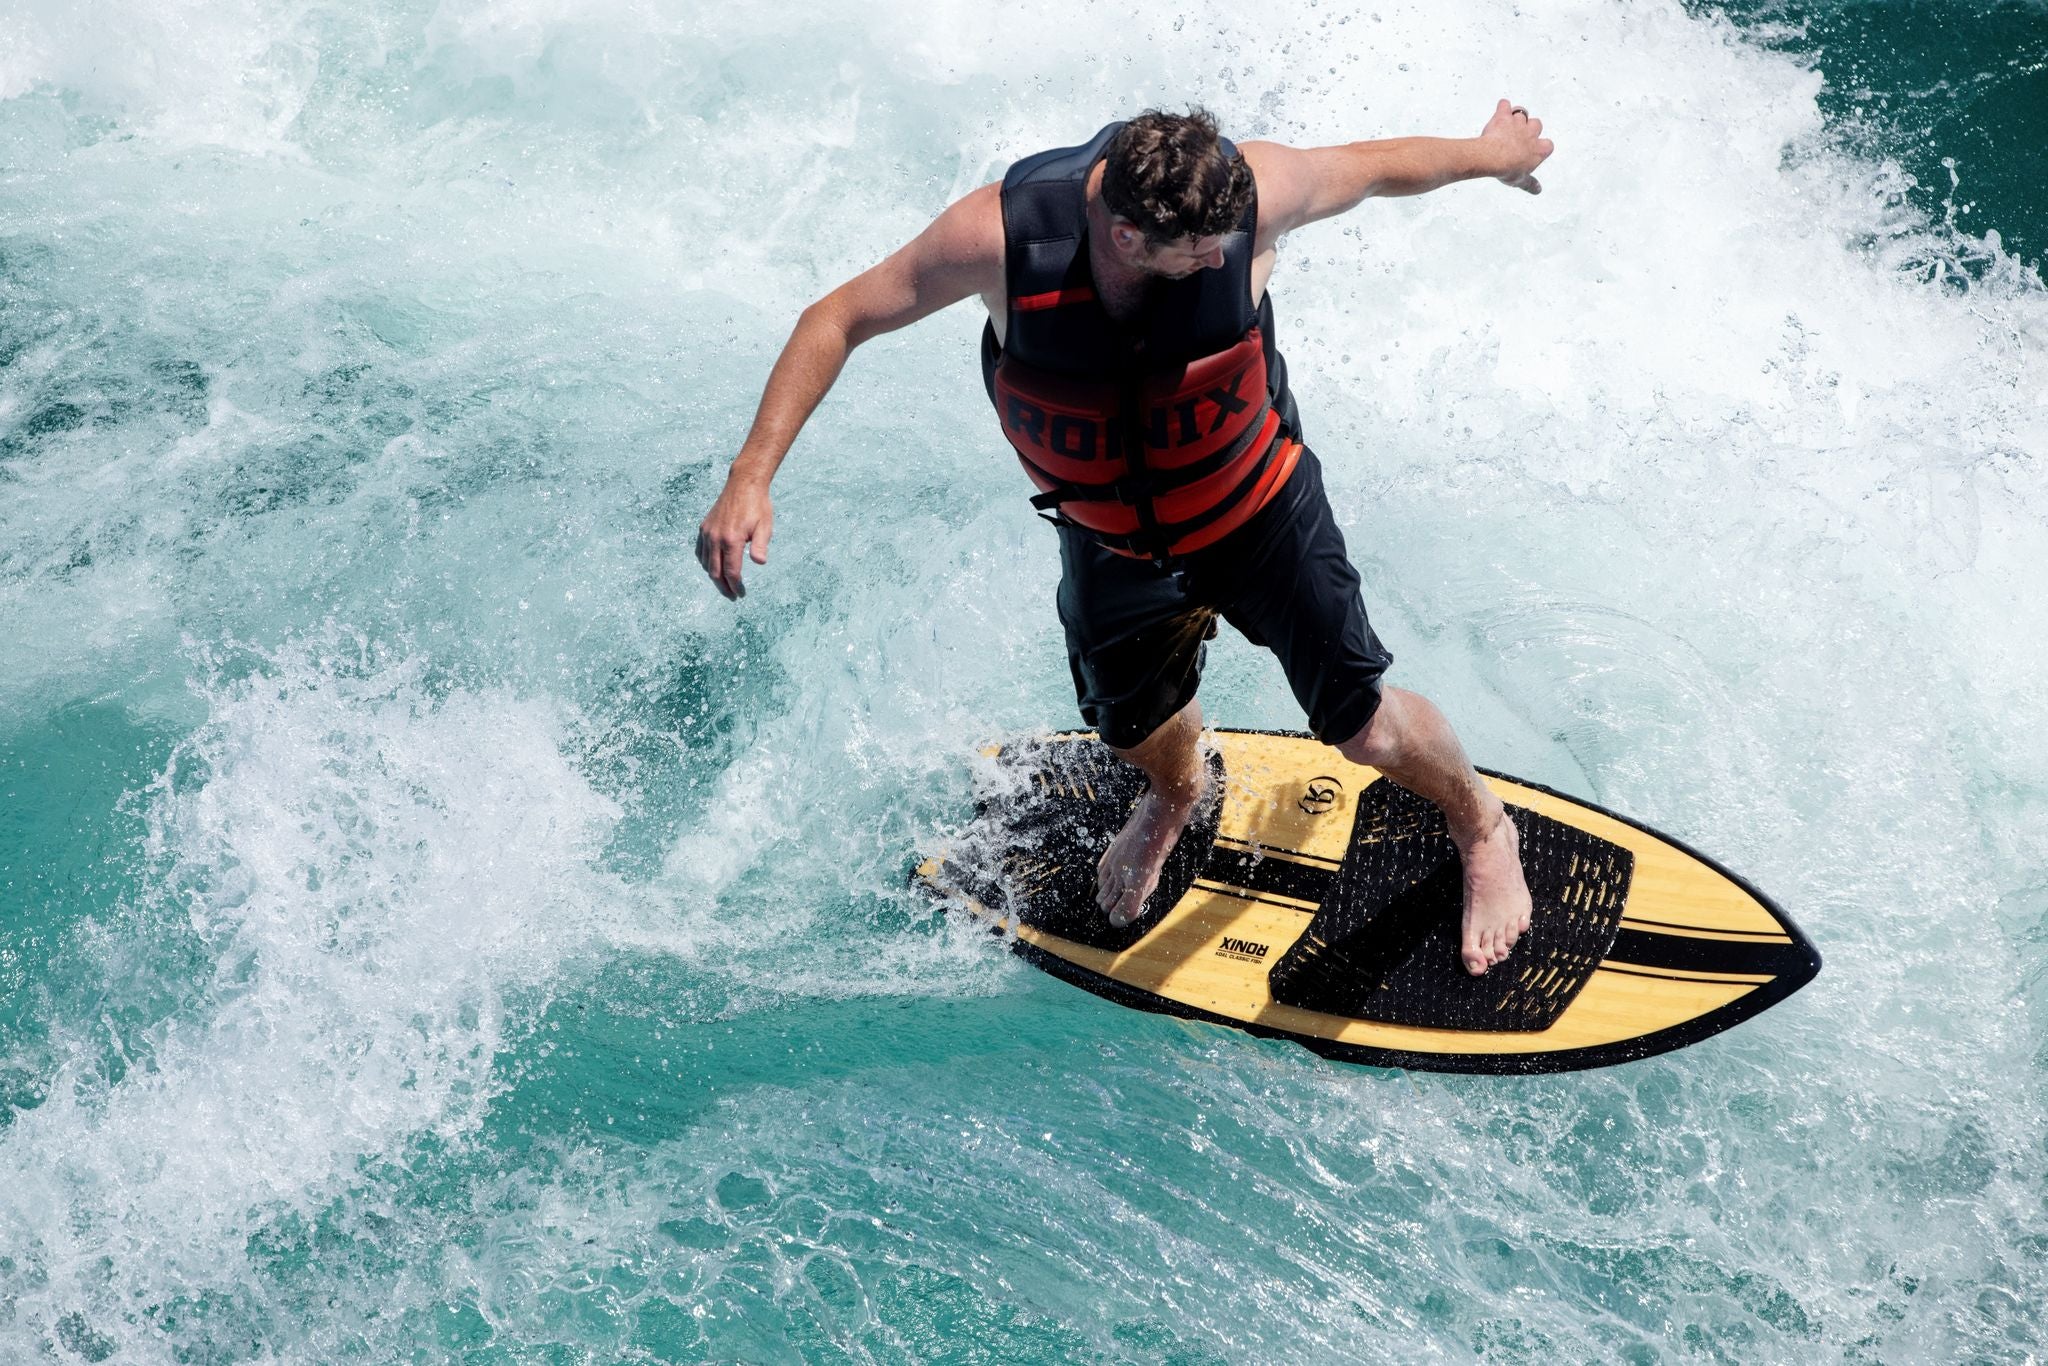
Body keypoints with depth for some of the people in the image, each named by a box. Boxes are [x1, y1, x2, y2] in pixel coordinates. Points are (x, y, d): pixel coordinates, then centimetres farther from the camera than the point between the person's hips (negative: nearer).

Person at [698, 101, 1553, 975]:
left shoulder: (1250, 190, -31)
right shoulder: (1001, 234, -33)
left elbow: (1370, 165, -9)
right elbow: (840, 319, -20)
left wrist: (1492, 153, 10)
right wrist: (751, 476, -29)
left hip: (1258, 508, -1)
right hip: (1107, 538, 1)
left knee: (1360, 725, 7)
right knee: (1135, 728, 22)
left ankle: (1480, 827, 42)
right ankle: (1177, 791, 63)